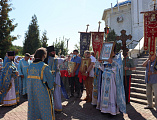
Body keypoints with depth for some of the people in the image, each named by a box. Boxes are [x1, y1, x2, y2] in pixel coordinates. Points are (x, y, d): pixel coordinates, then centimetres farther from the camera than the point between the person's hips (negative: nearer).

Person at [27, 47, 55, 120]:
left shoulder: (30, 66, -2)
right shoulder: (44, 66, -19)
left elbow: (29, 78, 4)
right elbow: (50, 79, -14)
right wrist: (51, 88, 4)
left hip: (32, 92, 6)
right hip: (43, 92, -5)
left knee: (34, 108, 20)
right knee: (46, 108, 11)